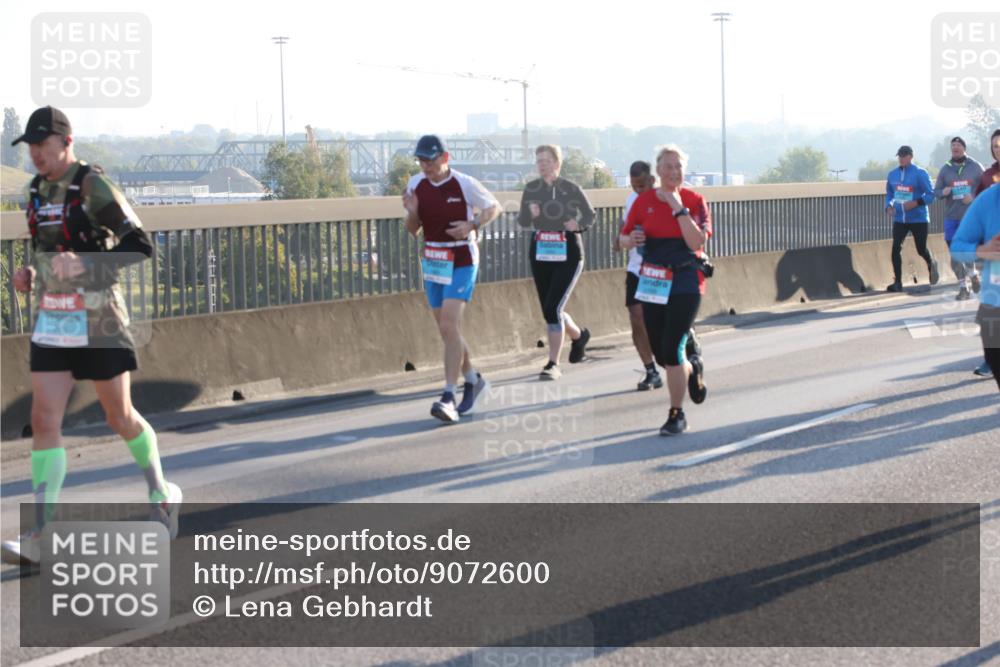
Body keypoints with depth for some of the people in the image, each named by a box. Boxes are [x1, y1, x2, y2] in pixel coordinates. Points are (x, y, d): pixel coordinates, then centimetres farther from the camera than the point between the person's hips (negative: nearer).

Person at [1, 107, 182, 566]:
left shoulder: (93, 187, -13)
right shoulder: (38, 191, 9)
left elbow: (139, 245, -17)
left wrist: (84, 264, -27)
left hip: (98, 320, -6)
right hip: (51, 319, 6)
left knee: (120, 417, 8)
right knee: (44, 421, -4)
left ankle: (162, 494, 34)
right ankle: (42, 536, -5)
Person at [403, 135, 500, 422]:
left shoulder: (464, 184, -13)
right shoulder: (416, 184, 0)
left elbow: (494, 207, 1)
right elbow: (412, 230, 8)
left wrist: (472, 225, -17)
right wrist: (412, 212, -14)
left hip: (461, 262, -6)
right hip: (432, 261, 6)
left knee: (449, 326, -18)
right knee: (447, 330, 12)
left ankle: (449, 398, -20)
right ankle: (473, 380, 34)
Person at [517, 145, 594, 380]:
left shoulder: (570, 188, -7)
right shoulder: (531, 188, 2)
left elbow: (589, 214, 5)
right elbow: (522, 222, 8)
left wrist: (578, 224, -15)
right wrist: (529, 213, -14)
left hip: (568, 254, -5)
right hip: (540, 254, 5)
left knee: (553, 308, -16)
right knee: (549, 311, 12)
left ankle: (553, 364, -8)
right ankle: (579, 336, 42)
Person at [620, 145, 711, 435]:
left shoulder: (695, 201, -4)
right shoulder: (644, 201, 5)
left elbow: (697, 242, -17)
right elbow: (624, 238, 11)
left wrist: (679, 208, -20)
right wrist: (632, 239, -12)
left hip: (686, 283, -4)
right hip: (652, 283, 4)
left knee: (672, 350, -11)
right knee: (659, 352, 8)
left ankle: (677, 415, 3)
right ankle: (692, 369, 42)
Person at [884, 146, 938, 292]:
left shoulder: (920, 173, -10)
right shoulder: (893, 174, 6)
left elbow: (930, 195, -11)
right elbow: (889, 194, 15)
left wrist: (916, 203, -25)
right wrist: (889, 206, -5)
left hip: (918, 219, -3)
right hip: (899, 219, 4)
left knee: (921, 250, 8)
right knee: (896, 248, -12)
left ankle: (931, 264, 43)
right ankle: (897, 282, -9)